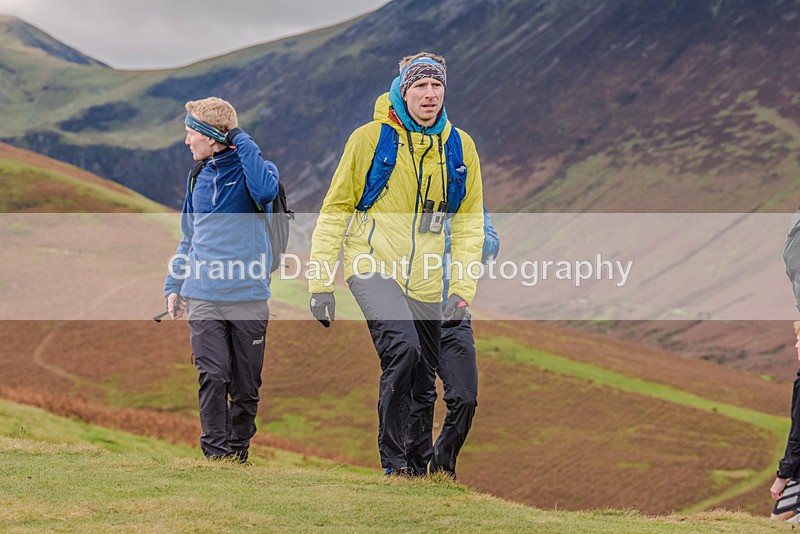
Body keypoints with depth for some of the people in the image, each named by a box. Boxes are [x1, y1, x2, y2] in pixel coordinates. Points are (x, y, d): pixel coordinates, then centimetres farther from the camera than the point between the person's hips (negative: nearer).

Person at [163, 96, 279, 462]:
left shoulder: (249, 167, -2)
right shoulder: (199, 176, 15)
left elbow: (265, 191, -28)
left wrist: (241, 142, -17)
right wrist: (174, 285, 14)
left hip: (248, 295, -3)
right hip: (203, 295, 3)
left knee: (246, 384, 5)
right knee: (213, 377, -11)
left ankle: (238, 449, 19)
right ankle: (215, 451, -9)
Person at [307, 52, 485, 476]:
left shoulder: (460, 147, 4)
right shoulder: (370, 138, -6)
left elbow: (469, 223, 11)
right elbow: (334, 210, 0)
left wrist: (463, 287, 0)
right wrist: (320, 282, -4)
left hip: (425, 281, 4)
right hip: (373, 266, -4)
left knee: (423, 382, 9)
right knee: (402, 349, -27)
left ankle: (418, 468, 25)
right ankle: (393, 460, -16)